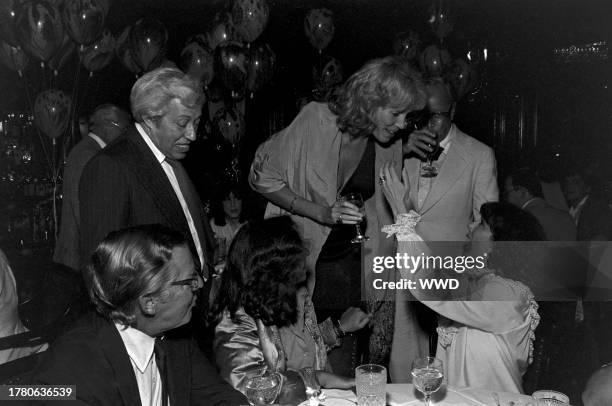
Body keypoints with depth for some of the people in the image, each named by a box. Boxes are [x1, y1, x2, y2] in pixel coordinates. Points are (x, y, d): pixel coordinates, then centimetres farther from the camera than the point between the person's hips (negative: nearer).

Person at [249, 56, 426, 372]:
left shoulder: (391, 144, 1)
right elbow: (261, 177, -11)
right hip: (300, 257, -3)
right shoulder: (315, 119, -14)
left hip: (350, 264, 4)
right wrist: (321, 212, -18)